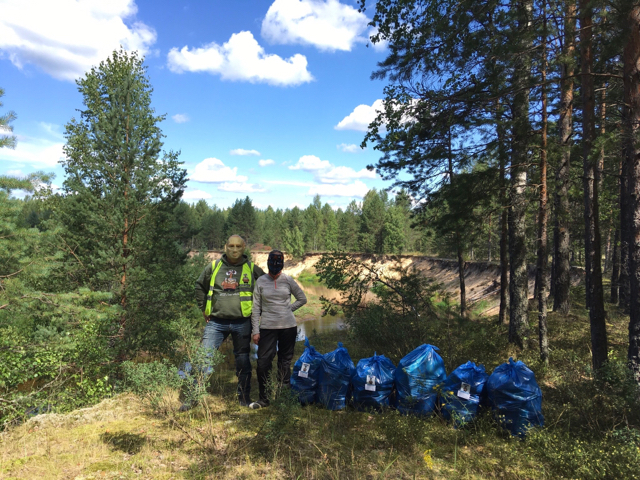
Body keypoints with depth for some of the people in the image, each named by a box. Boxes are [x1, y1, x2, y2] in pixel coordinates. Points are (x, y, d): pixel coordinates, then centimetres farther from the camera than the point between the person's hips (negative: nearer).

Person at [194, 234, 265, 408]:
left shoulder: (252, 269, 3)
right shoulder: (214, 267, 5)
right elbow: (199, 286, 18)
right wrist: (204, 308, 11)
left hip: (242, 323, 0)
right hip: (216, 322, 0)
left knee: (243, 360, 8)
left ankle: (244, 397, 22)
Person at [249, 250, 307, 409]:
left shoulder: (288, 280, 2)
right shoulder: (261, 282, 2)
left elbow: (302, 299, 11)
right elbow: (256, 308, 2)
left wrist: (288, 309, 0)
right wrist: (255, 331, -1)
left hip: (288, 326, 0)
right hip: (267, 327, 0)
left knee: (285, 362, 9)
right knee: (263, 362, -2)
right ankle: (264, 398, 14)